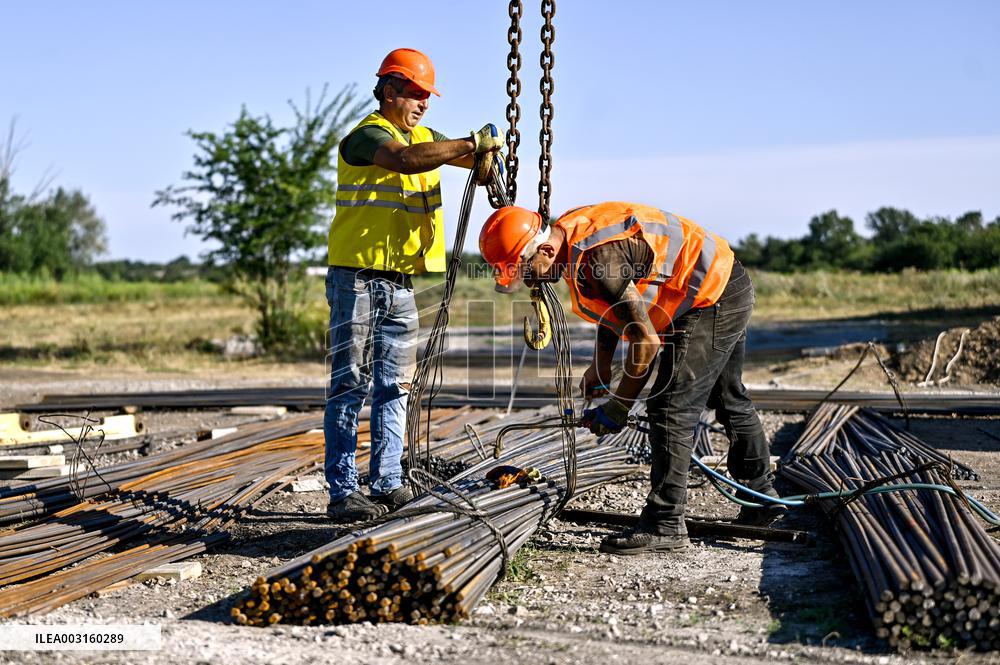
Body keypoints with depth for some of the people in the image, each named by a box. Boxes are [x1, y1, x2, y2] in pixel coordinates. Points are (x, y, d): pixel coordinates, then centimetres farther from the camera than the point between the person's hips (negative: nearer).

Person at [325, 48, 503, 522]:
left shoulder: (422, 137, 16)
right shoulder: (366, 135, -10)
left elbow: (470, 159, 14)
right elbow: (406, 160, -31)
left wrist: (486, 153, -11)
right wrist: (472, 144, -28)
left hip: (399, 283, 8)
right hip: (357, 278, -8)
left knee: (393, 388, 8)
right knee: (349, 386, -6)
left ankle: (388, 485, 14)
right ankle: (342, 492, -4)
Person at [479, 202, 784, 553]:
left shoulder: (597, 258, -31)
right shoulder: (572, 231, 0)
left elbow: (646, 340, -26)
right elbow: (617, 305, 17)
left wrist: (618, 406, -15)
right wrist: (600, 367, 13)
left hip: (710, 298, -11)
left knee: (671, 409, -12)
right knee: (729, 399, 23)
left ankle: (664, 526, -9)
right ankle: (762, 495, 38)